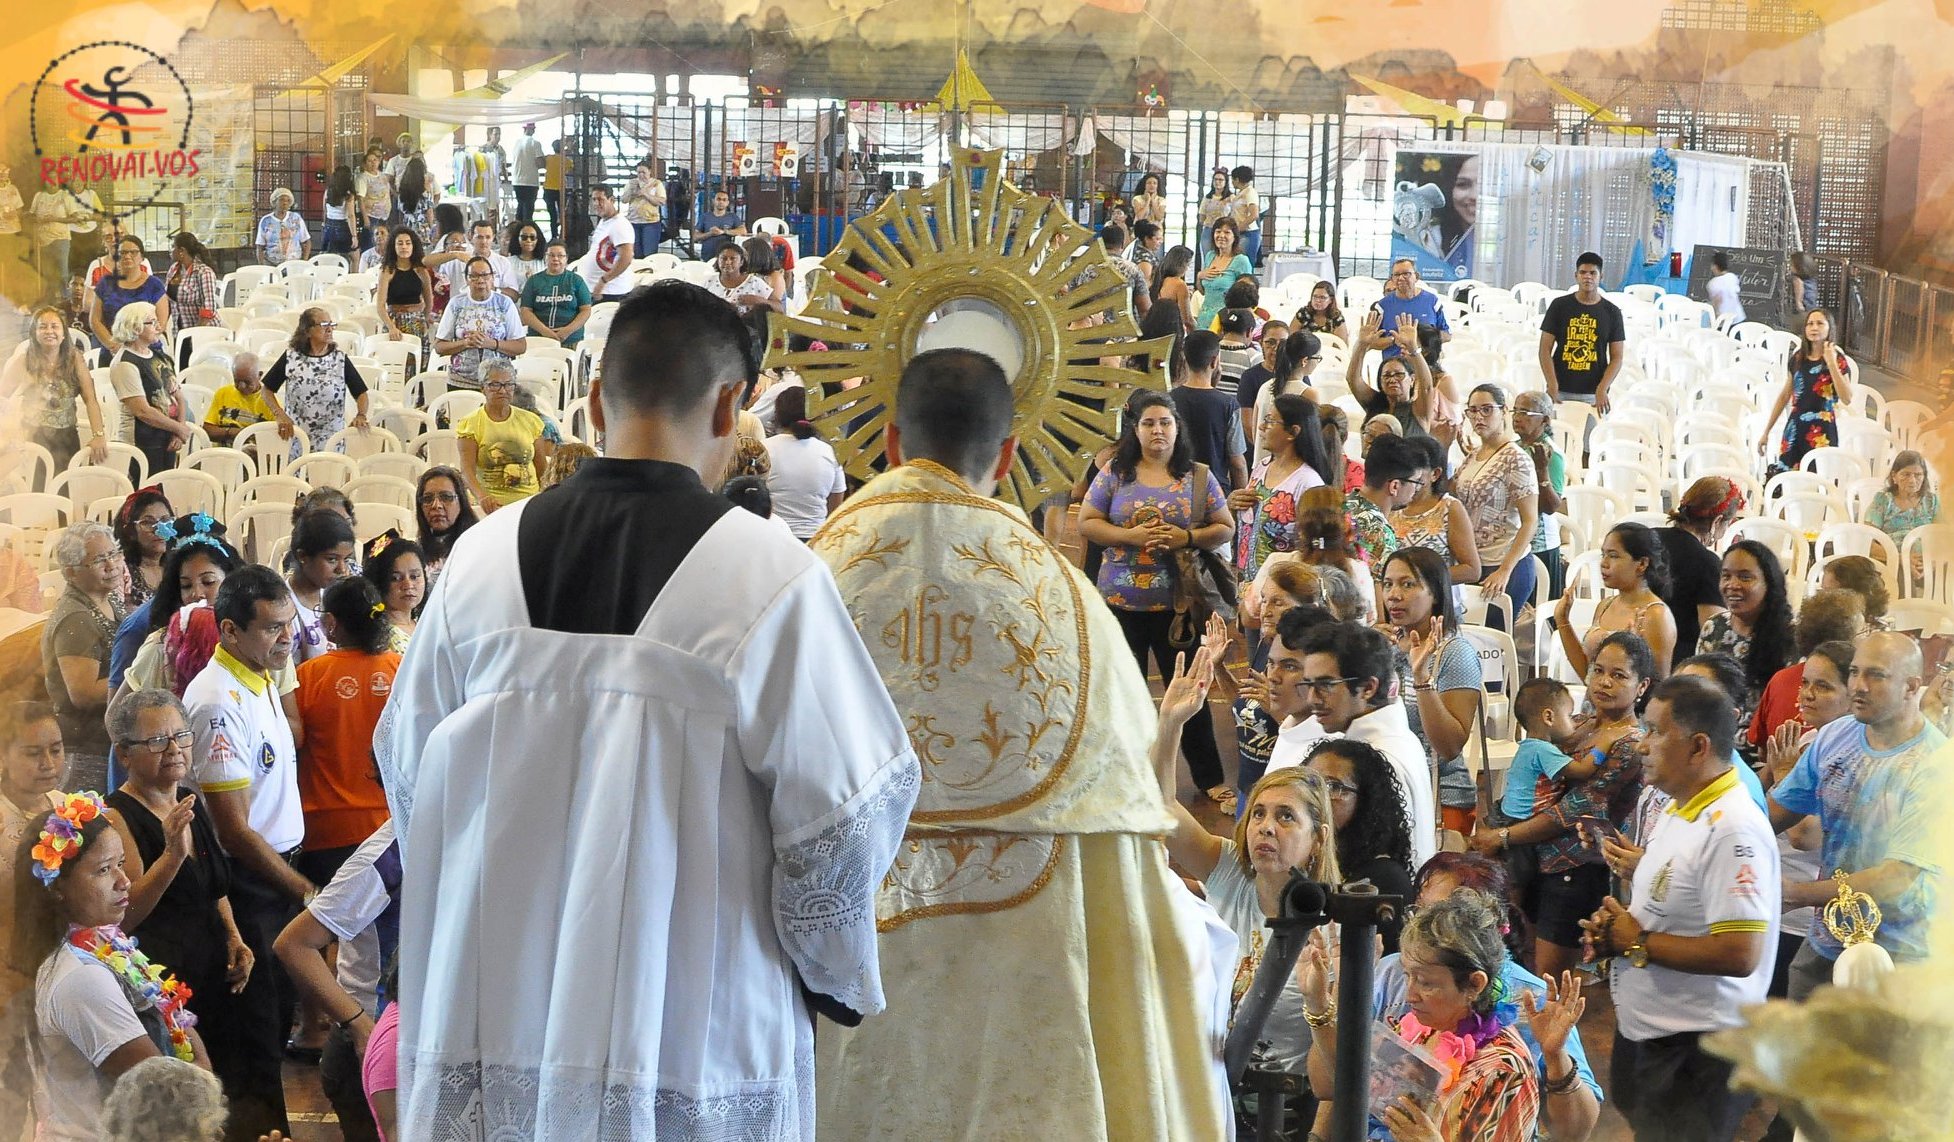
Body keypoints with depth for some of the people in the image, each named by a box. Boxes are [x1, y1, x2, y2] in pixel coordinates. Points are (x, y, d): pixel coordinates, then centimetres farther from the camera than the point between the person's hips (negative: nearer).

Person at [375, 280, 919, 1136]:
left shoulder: (482, 557, -2)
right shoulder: (771, 576, -13)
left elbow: (409, 776, 8)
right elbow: (840, 817, -10)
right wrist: (836, 978, 8)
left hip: (496, 1023, 3)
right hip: (696, 1030, -3)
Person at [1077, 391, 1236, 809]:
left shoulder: (1197, 477, 2)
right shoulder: (1115, 474, 0)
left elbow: (1225, 527, 4)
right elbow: (1086, 523, -1)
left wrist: (1187, 537, -15)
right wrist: (1131, 536, -15)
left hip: (1176, 602, 0)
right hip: (1122, 601, 0)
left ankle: (1210, 778, 15)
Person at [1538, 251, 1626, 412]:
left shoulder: (1611, 312, 7)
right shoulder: (1559, 306, 6)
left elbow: (1617, 357, 6)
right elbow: (1545, 349, 3)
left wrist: (1602, 389, -10)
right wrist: (1552, 385, -11)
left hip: (1593, 395, 0)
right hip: (1560, 392, 0)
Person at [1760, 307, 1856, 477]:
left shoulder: (1839, 361, -4)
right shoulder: (1797, 358, 7)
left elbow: (1847, 399, -17)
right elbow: (1785, 396, 16)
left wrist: (1831, 363, -20)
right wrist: (1766, 431, 16)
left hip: (1822, 432, -4)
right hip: (1794, 430, 4)